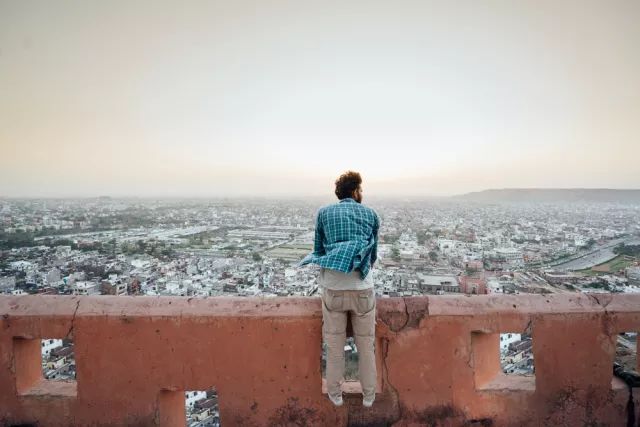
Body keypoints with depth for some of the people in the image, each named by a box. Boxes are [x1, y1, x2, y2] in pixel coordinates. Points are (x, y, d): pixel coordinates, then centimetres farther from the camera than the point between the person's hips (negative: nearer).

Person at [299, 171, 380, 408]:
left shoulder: (323, 213, 8)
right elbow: (373, 253, 15)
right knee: (366, 344, 17)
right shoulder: (371, 214, 8)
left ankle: (335, 393, 34)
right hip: (362, 288, 0)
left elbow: (318, 249, 11)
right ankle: (368, 394, 34)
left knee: (335, 344, 16)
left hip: (333, 288, 0)